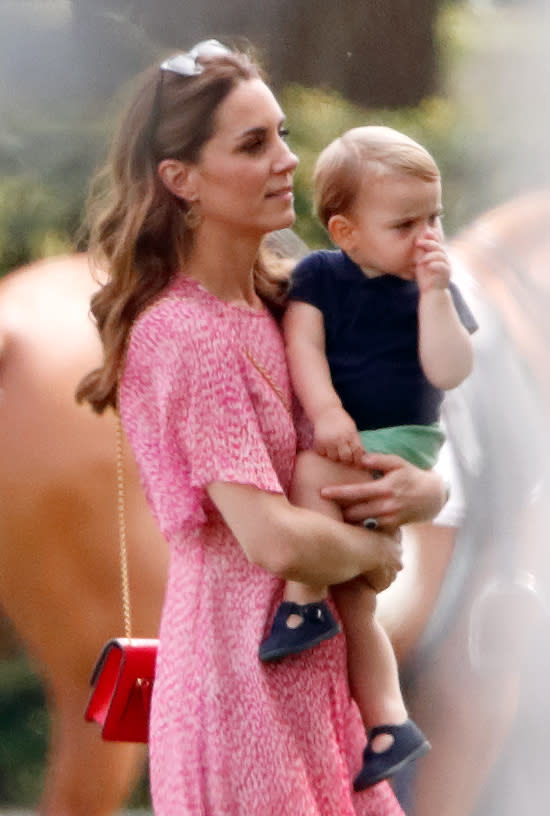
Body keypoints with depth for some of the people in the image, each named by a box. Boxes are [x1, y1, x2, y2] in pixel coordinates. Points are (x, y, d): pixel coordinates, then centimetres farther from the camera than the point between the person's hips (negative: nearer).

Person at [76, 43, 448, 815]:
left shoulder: (279, 306, 10)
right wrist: (380, 550, -6)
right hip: (244, 666, -8)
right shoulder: (186, 334, -16)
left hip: (314, 658, 8)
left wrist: (425, 488, -9)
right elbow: (274, 539, -24)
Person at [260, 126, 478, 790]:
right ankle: (387, 724, 14)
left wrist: (434, 291, -19)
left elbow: (449, 371, -14)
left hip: (402, 439, -4)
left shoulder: (434, 290, -2)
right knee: (353, 600, 7)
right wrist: (326, 413, -24)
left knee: (313, 471, -34)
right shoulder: (319, 275, 1)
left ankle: (304, 603, -24)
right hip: (340, 440, 4)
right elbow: (303, 347, -10)